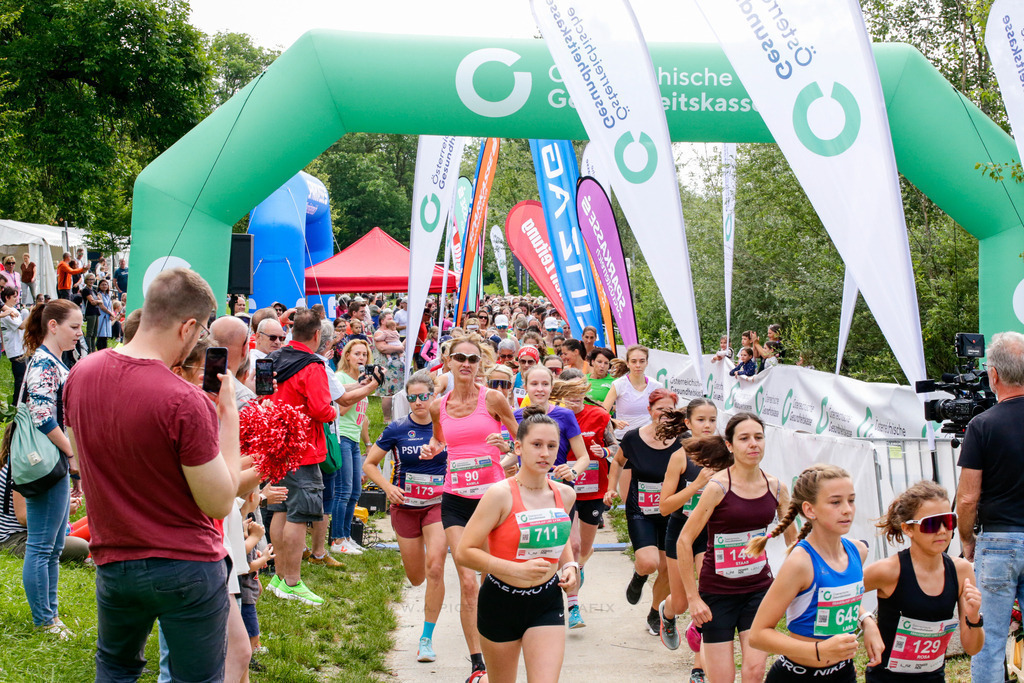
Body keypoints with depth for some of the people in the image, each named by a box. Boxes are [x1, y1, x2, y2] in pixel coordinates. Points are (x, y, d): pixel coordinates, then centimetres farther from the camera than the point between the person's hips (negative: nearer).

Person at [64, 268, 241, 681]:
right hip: (188, 567, -5)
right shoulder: (184, 402, -26)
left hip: (113, 564, 6)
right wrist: (228, 412, -13)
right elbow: (220, 503, -18)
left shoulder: (81, 374, -5)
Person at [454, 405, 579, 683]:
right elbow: (464, 552, -18)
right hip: (501, 601, -3)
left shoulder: (565, 495, 0)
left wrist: (570, 566, 3)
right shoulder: (501, 494, -17)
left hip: (547, 602, 3)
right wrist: (517, 569, -25)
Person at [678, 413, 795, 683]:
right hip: (719, 590, -3)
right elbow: (684, 541, -13)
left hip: (759, 587, 4)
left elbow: (793, 540, 13)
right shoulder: (718, 486, -15)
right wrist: (693, 597, -13)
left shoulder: (776, 487, -1)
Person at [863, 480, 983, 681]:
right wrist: (866, 621, -18)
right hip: (887, 677, -5)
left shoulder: (961, 570, -6)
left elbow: (972, 648, -1)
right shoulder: (890, 570, -18)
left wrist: (973, 618, -19)